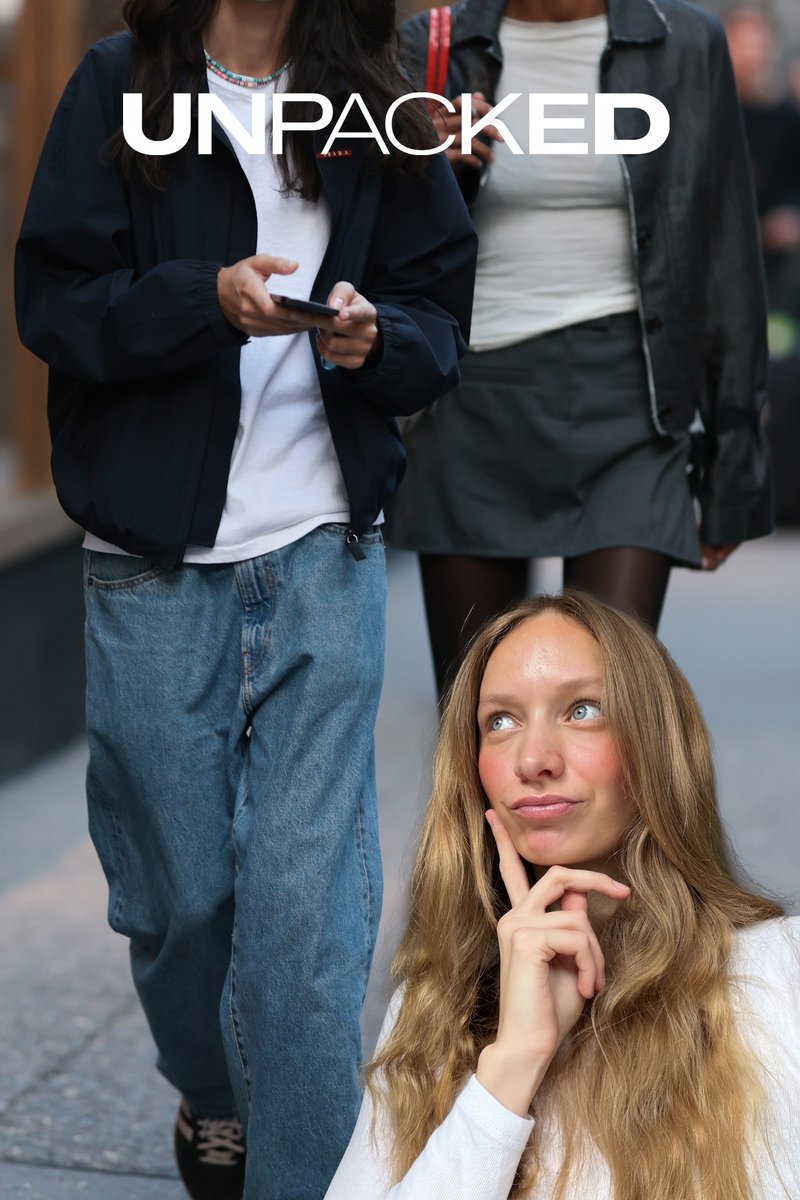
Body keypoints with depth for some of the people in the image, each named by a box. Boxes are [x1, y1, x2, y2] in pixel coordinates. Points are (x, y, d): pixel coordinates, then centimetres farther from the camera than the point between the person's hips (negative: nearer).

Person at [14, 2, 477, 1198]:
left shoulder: (376, 106, 7)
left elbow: (444, 311, 7)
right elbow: (52, 300, -5)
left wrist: (376, 334, -15)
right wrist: (207, 298, -21)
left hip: (327, 558, 1)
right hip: (157, 567, 0)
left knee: (310, 907, -6)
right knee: (180, 886, 10)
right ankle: (213, 1095, 38)